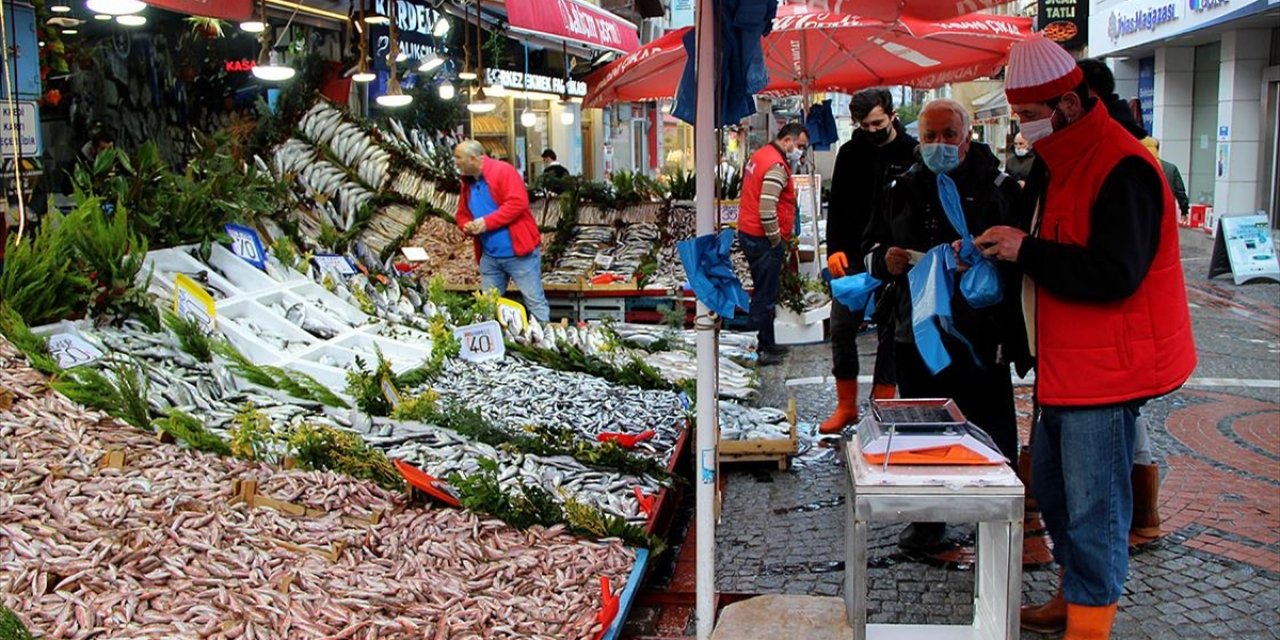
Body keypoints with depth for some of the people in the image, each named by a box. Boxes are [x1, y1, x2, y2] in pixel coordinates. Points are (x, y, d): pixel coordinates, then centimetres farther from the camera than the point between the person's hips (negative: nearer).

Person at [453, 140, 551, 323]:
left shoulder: (503, 171, -11)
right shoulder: (467, 183, 12)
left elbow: (518, 203, -22)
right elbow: (462, 214, 20)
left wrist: (487, 222, -22)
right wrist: (467, 226, -5)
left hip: (519, 252, -7)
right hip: (489, 256, 7)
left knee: (535, 302, -3)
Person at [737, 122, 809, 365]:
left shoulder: (759, 156, 14)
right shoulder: (776, 165, -18)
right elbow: (767, 209, -25)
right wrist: (777, 240, -14)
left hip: (748, 234, 10)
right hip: (763, 239, -10)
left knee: (763, 293, 18)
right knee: (765, 297, -3)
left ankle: (766, 344, 28)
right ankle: (763, 349, 4)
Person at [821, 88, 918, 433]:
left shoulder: (912, 153, -5)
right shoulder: (850, 152, 6)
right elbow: (836, 205, 8)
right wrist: (835, 249, -4)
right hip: (853, 257, 4)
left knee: (890, 334, 4)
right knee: (841, 328, 4)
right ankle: (846, 406, 17)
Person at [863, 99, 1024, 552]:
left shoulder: (997, 188, -2)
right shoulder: (904, 190, 11)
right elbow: (872, 246, 17)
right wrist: (884, 259, -5)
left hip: (979, 339, -4)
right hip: (915, 335, 4)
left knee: (993, 432, 5)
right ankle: (927, 519, 29)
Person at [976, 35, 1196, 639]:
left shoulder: (1122, 168, -18)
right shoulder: (1062, 163, 14)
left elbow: (1115, 274, -27)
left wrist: (1026, 251, -20)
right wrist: (1007, 250, 4)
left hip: (1105, 368, -10)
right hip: (1065, 364, 10)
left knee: (1093, 505, -3)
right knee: (1051, 486, 18)